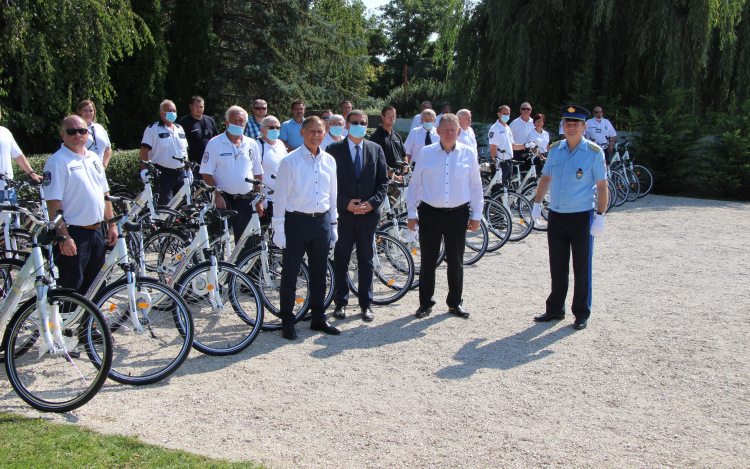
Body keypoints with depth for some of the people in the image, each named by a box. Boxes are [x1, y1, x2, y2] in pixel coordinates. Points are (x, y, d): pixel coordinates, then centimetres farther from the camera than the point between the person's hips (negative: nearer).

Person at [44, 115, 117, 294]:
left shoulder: (93, 158, 12)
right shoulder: (57, 161, -11)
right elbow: (53, 203, -17)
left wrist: (111, 224, 12)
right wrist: (64, 237, -22)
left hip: (97, 232, 7)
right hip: (72, 235, -7)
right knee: (70, 288, -1)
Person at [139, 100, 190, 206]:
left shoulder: (180, 129, 17)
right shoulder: (153, 129, -2)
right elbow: (144, 150, -8)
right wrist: (144, 169, -17)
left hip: (180, 174, 6)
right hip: (163, 175, -6)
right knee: (165, 205, -9)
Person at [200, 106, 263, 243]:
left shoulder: (252, 144, 9)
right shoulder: (215, 144, -2)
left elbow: (258, 174, 13)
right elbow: (207, 173, -4)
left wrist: (259, 200, 8)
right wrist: (217, 195, -15)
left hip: (245, 201, 3)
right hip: (223, 200, -3)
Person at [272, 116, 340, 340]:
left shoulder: (329, 161, 8)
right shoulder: (290, 161, -6)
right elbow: (280, 197, -6)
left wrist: (333, 224, 15)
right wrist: (279, 229, -8)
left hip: (322, 221, 5)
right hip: (296, 221, -4)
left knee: (319, 273, 13)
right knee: (290, 273, 3)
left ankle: (318, 318, 25)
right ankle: (287, 321, 14)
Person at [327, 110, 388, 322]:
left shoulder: (375, 150, 7)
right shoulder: (333, 149, 0)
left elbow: (383, 182, 6)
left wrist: (372, 203, -9)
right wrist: (346, 203, -13)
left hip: (368, 215, 2)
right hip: (343, 215, -2)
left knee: (366, 262, 9)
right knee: (340, 262, 6)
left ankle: (366, 304, 20)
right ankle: (341, 303, 18)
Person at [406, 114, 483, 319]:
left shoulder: (468, 154, 4)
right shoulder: (426, 153, 1)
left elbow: (476, 185, 8)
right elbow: (414, 184, 6)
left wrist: (476, 215, 6)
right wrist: (411, 213, 4)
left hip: (457, 215, 1)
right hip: (430, 213, -1)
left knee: (456, 261, 9)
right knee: (428, 261, 6)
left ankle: (455, 302, 25)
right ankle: (426, 303, 20)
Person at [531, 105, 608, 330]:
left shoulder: (594, 152, -7)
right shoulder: (555, 149, 5)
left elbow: (601, 186, -6)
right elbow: (546, 178, 16)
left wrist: (600, 216, -10)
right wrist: (537, 204, 10)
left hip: (581, 217, -4)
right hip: (555, 216, 4)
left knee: (582, 267, 4)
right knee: (557, 266, 12)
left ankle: (582, 314, 17)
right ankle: (555, 309, 25)